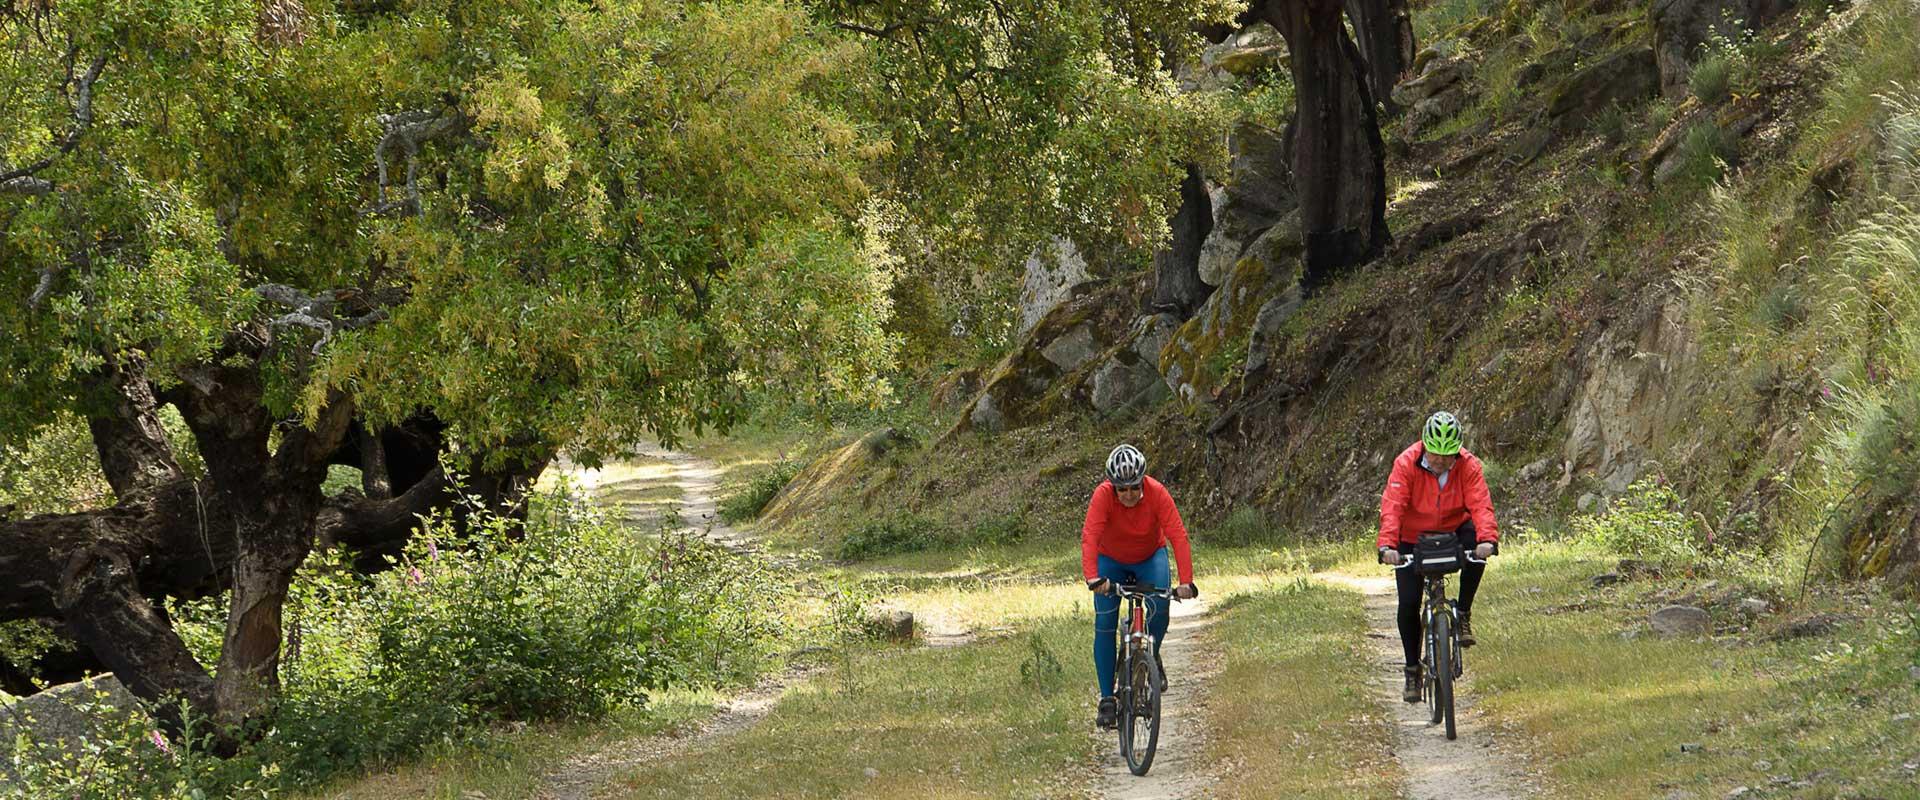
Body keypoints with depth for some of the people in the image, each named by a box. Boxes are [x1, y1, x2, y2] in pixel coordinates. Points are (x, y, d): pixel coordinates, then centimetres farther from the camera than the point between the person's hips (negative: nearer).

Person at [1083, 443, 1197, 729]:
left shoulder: (1157, 493, -29)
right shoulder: (1103, 495, -31)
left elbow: (1178, 536, -34)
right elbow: (1090, 537, -40)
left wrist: (1186, 581, -45)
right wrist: (1093, 578, -56)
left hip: (1150, 557, 0)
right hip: (1111, 560, 0)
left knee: (1160, 606, -26)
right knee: (1104, 625, -12)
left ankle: (1152, 655, 5)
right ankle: (1107, 699, -4)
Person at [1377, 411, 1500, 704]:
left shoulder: (1468, 466, -19)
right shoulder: (1406, 464, -23)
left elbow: (1480, 504, -29)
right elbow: (1392, 507, -31)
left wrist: (1487, 539, -48)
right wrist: (1388, 545, -47)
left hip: (1453, 530, 1)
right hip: (1414, 539, -1)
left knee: (1476, 548, -33)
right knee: (1409, 603, -9)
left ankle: (1464, 615, -15)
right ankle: (1412, 669, 9)